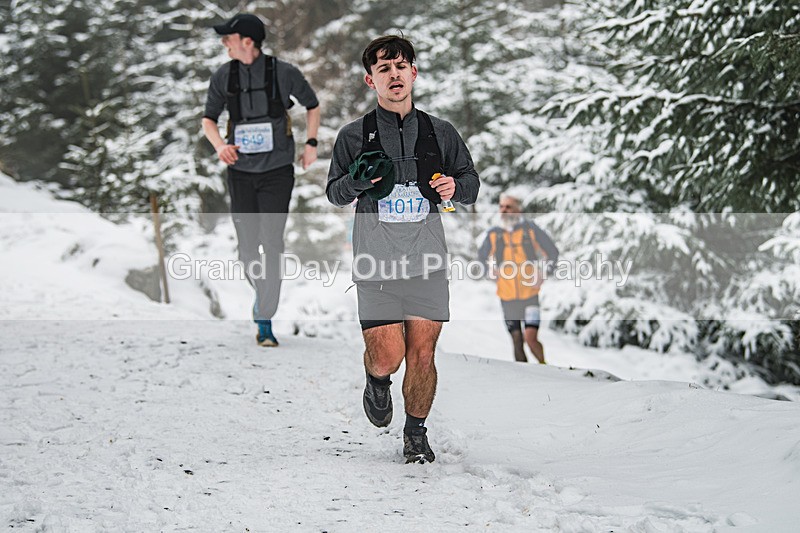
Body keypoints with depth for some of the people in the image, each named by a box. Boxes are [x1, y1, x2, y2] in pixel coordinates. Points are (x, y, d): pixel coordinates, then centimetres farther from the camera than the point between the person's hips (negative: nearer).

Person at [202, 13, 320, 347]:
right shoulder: (223, 77, -1)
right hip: (240, 172, 3)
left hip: (277, 171, -3)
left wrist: (311, 144, 0)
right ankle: (262, 291, 38)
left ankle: (264, 322, -6)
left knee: (272, 244, -10)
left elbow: (312, 106, 10)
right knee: (247, 246, 7)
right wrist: (220, 145, -13)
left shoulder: (284, 73, -7)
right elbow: (208, 119, 7)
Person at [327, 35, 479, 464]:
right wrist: (356, 181, -11)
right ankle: (376, 382, 29)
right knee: (386, 356, -7)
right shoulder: (354, 136, 4)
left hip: (427, 259, 1)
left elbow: (471, 183, 16)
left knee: (422, 354, 1)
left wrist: (455, 186, -7)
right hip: (376, 263, -1)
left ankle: (416, 434, 20)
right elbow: (334, 194, 11)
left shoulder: (440, 133, 8)